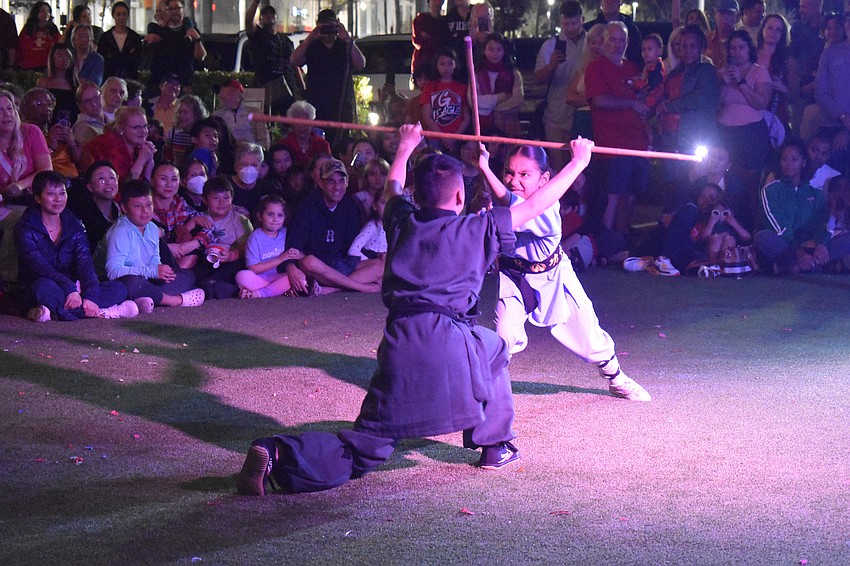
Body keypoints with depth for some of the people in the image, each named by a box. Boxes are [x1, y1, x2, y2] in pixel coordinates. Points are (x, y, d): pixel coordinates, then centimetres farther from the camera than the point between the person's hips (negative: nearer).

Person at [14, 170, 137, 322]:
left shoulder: (74, 226, 7)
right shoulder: (26, 228, -6)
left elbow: (85, 262, -6)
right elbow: (38, 266, -21)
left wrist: (90, 296, -24)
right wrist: (70, 288, -34)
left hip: (73, 289, 5)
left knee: (119, 289, -13)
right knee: (45, 287, -39)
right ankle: (101, 313, -29)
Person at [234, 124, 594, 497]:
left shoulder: (402, 223, 18)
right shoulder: (478, 229, 9)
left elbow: (392, 189, 43)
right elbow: (536, 205, 19)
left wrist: (406, 147, 61)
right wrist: (578, 162, 32)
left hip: (399, 345, 3)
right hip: (451, 345, -3)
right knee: (493, 350, 33)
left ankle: (278, 455, -22)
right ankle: (495, 447, 34)